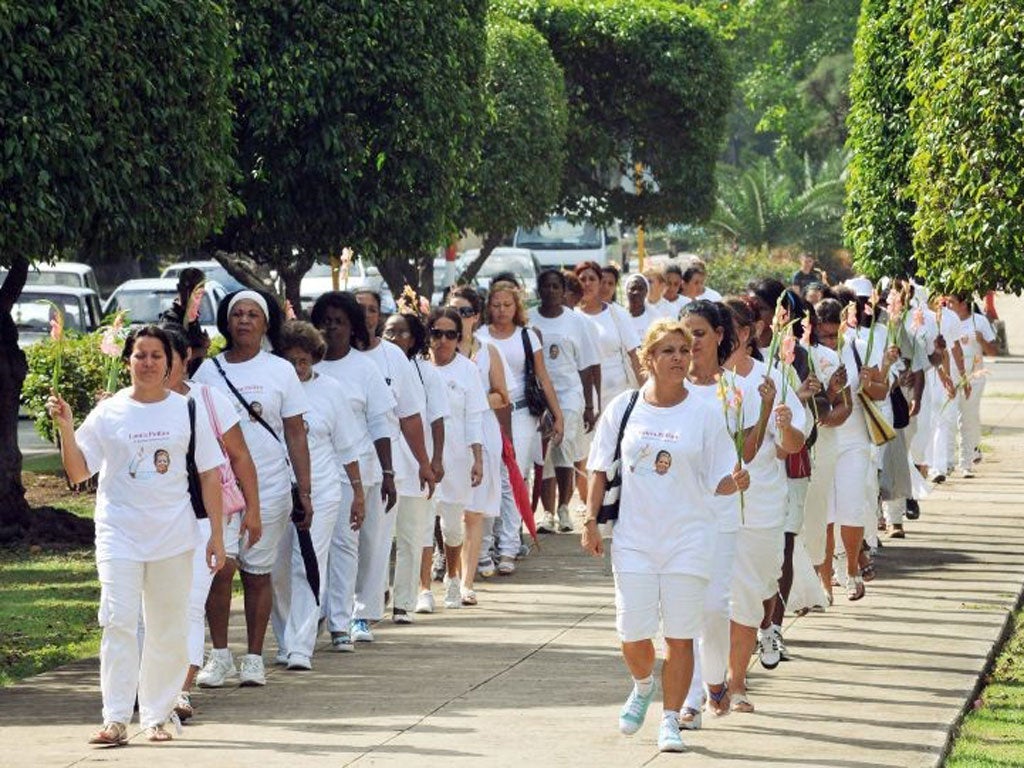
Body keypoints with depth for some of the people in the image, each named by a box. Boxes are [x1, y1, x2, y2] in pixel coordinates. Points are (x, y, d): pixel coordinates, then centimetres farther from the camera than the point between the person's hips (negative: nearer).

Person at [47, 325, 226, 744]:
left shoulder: (188, 411, 5)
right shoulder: (108, 413, 3)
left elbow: (209, 475, 7)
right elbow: (78, 472, 3)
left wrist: (216, 535, 3)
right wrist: (65, 428, -12)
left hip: (173, 535, 1)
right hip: (119, 533, -1)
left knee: (168, 628, 6)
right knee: (119, 622, -12)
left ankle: (157, 716, 17)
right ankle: (115, 719, -13)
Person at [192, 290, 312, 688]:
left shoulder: (280, 371, 5)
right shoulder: (209, 370, 6)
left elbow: (296, 435, 5)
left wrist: (304, 492, 0)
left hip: (269, 487, 0)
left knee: (257, 574, 5)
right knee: (218, 569, -4)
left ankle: (254, 658, 13)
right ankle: (220, 655, 7)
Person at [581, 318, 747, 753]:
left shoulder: (704, 414, -1)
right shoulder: (624, 408, 1)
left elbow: (718, 481, 0)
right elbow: (600, 469, 9)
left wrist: (734, 483, -22)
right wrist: (591, 521, 3)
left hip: (688, 538, -1)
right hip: (634, 538, 1)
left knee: (680, 635, -1)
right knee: (632, 632, 1)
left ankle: (670, 720, 12)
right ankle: (643, 686, 34)